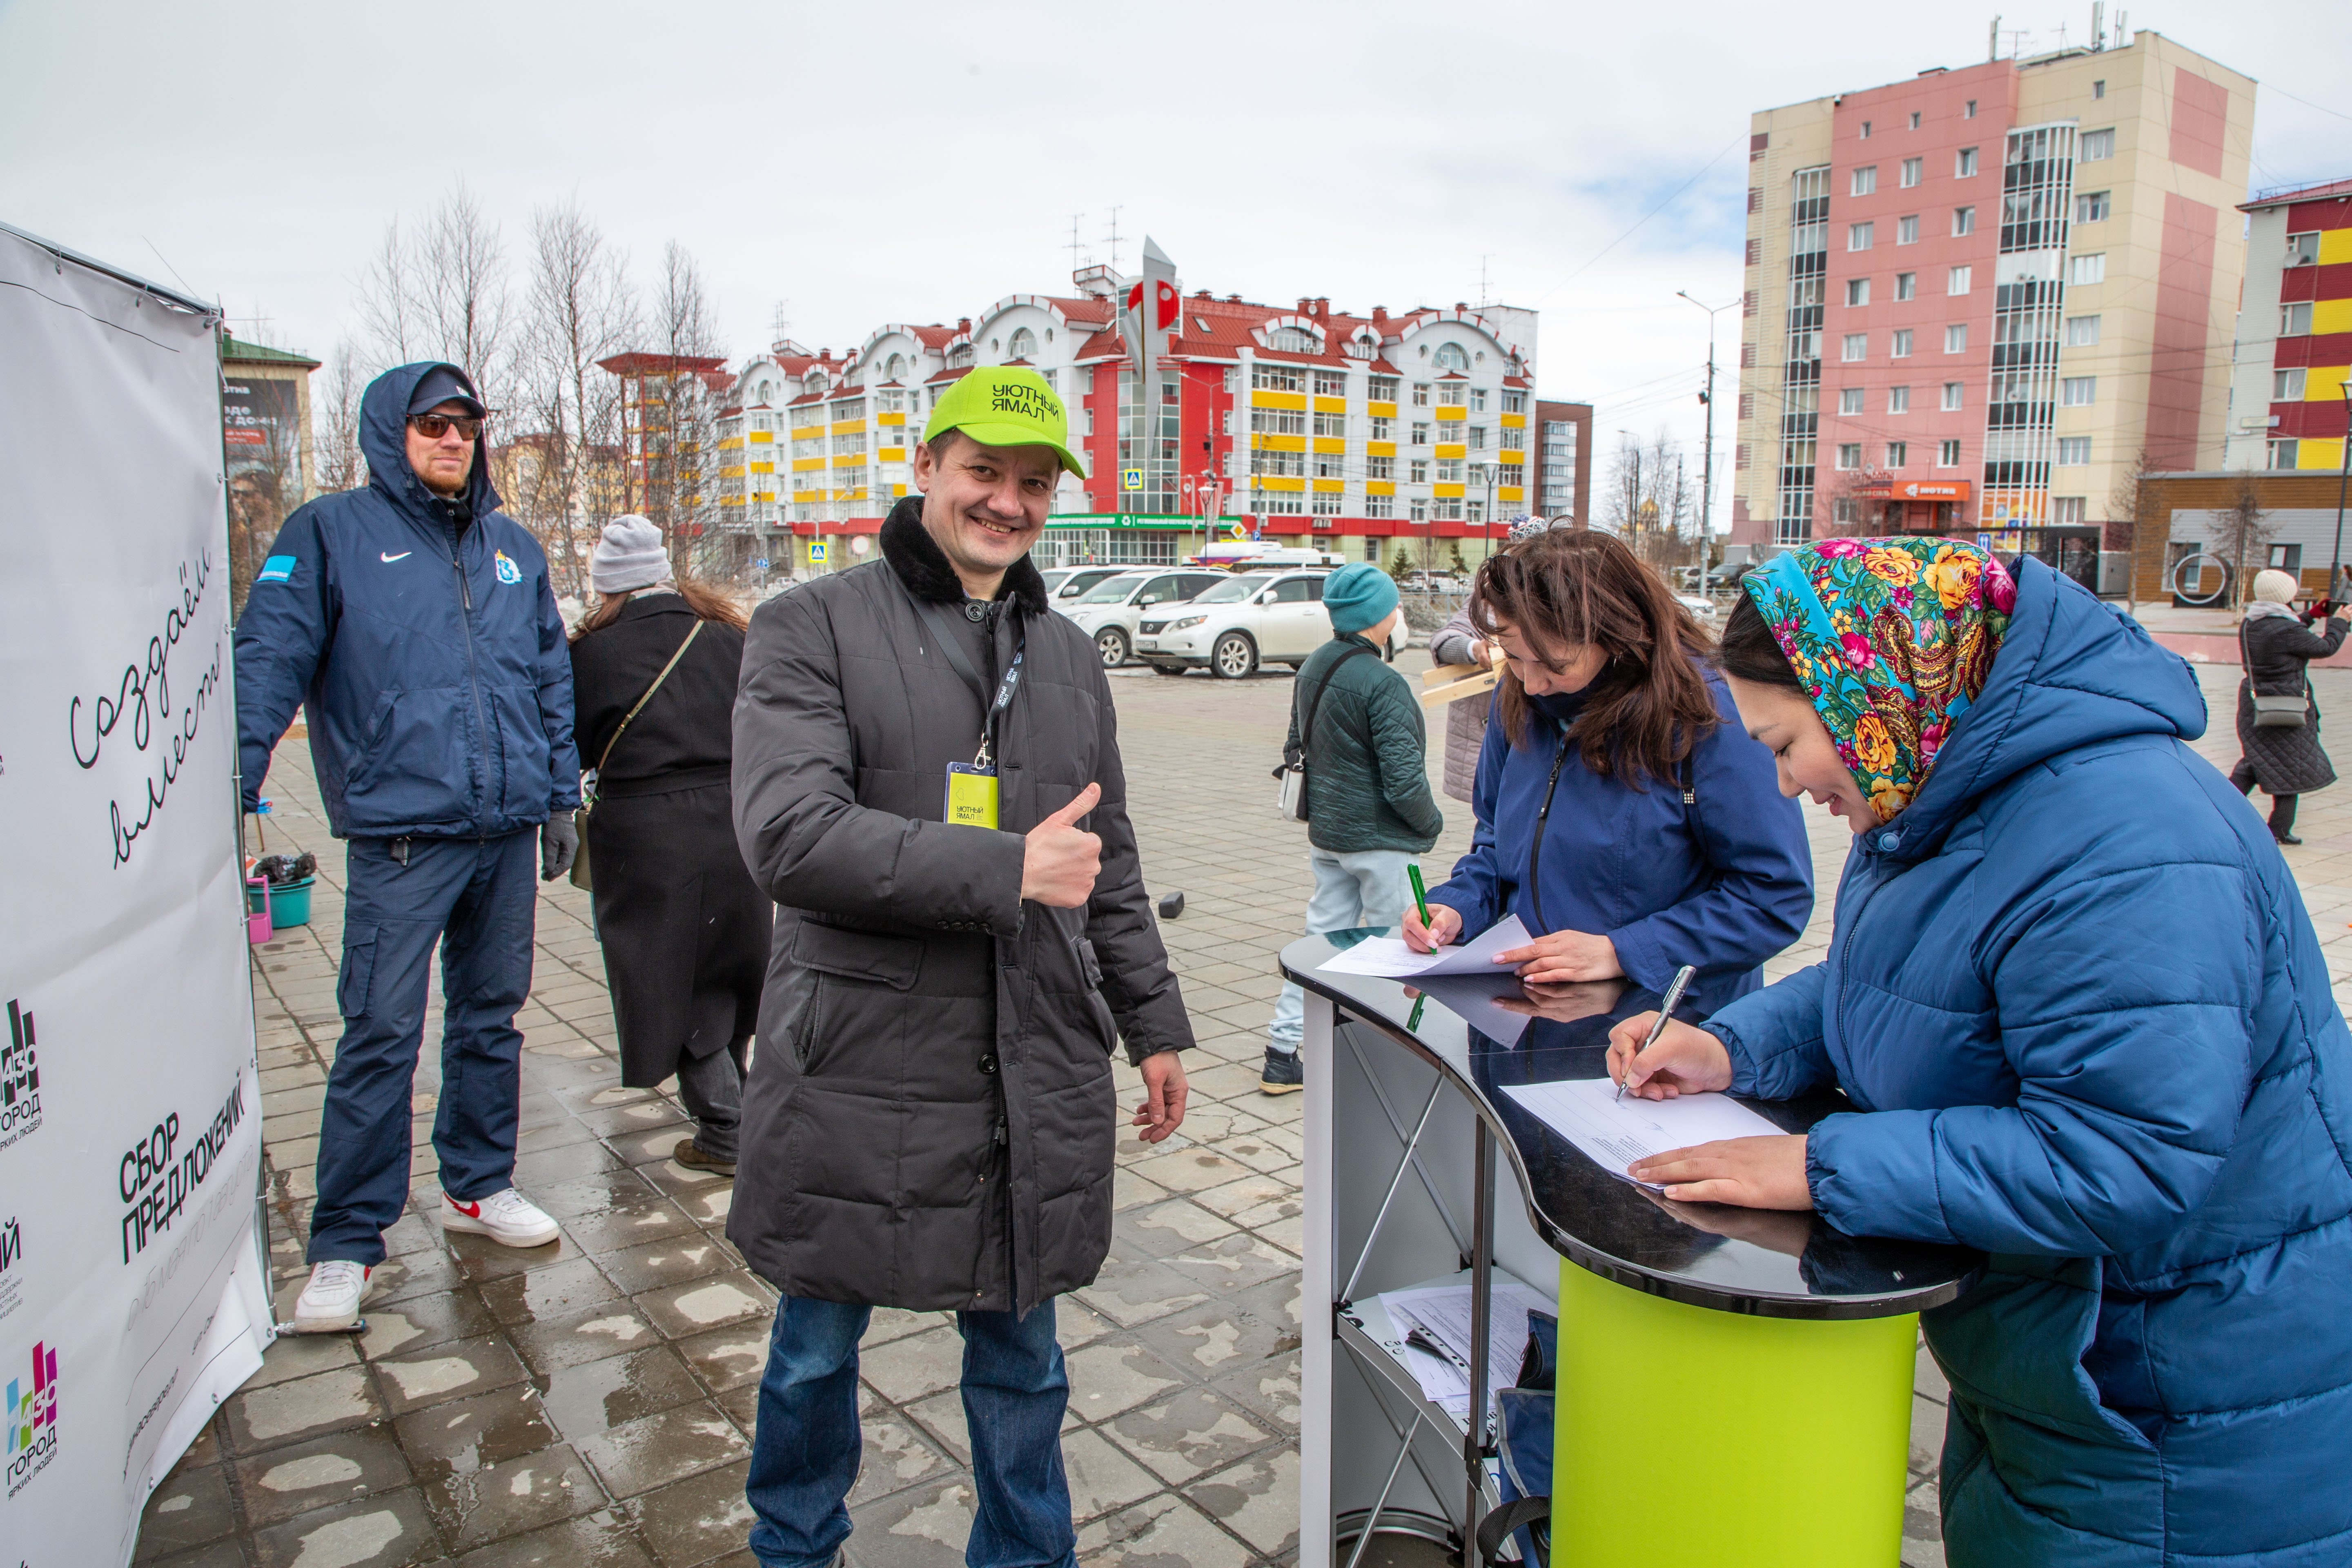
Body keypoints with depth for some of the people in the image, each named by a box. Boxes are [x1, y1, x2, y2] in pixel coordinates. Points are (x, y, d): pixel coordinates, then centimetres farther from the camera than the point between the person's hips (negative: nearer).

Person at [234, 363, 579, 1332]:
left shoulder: (513, 547, 15)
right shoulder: (334, 533, 1)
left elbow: (551, 680, 18)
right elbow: (268, 658, -7)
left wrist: (560, 795, 14)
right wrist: (232, 783, -17)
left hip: (507, 830, 5)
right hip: (401, 831, -5)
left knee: (492, 1017, 14)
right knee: (381, 1034, -5)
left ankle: (478, 1184, 30)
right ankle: (346, 1243, 7)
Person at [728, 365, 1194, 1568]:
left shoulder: (1067, 656, 12)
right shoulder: (813, 629, -6)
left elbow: (1108, 863, 17)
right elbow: (788, 834, -20)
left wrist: (1154, 1023, 16)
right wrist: (1008, 871, -21)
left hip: (1036, 1071, 4)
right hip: (860, 1067, -3)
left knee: (1020, 1351, 17)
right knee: (818, 1346, 16)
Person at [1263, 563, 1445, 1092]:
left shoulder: (1311, 668, 4)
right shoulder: (1381, 683, -21)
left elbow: (1298, 745, 15)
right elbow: (1404, 779, -21)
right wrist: (1431, 821, -3)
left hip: (1326, 835, 8)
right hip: (1381, 841, -8)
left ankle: (1283, 1052, 13)